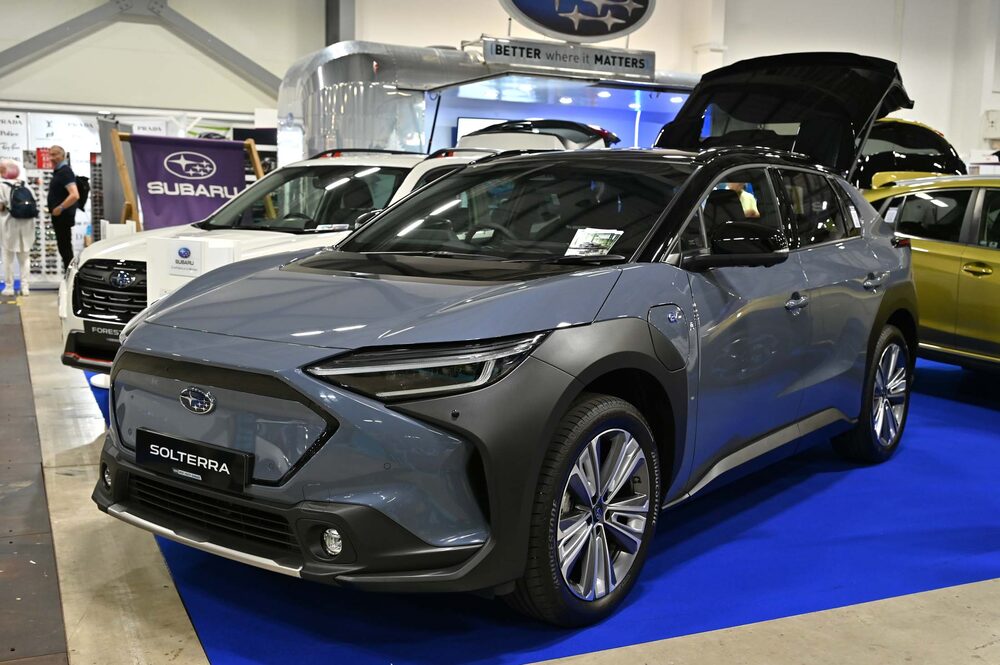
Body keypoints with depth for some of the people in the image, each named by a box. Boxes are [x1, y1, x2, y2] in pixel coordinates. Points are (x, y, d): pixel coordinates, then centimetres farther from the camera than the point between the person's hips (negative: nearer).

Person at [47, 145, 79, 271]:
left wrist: (59, 208, -22)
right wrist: (55, 210, 16)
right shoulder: (58, 171, 16)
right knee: (64, 247, 13)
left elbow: (74, 195, -28)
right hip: (59, 217, 10)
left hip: (63, 216, -10)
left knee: (65, 248, -8)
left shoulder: (65, 172, -15)